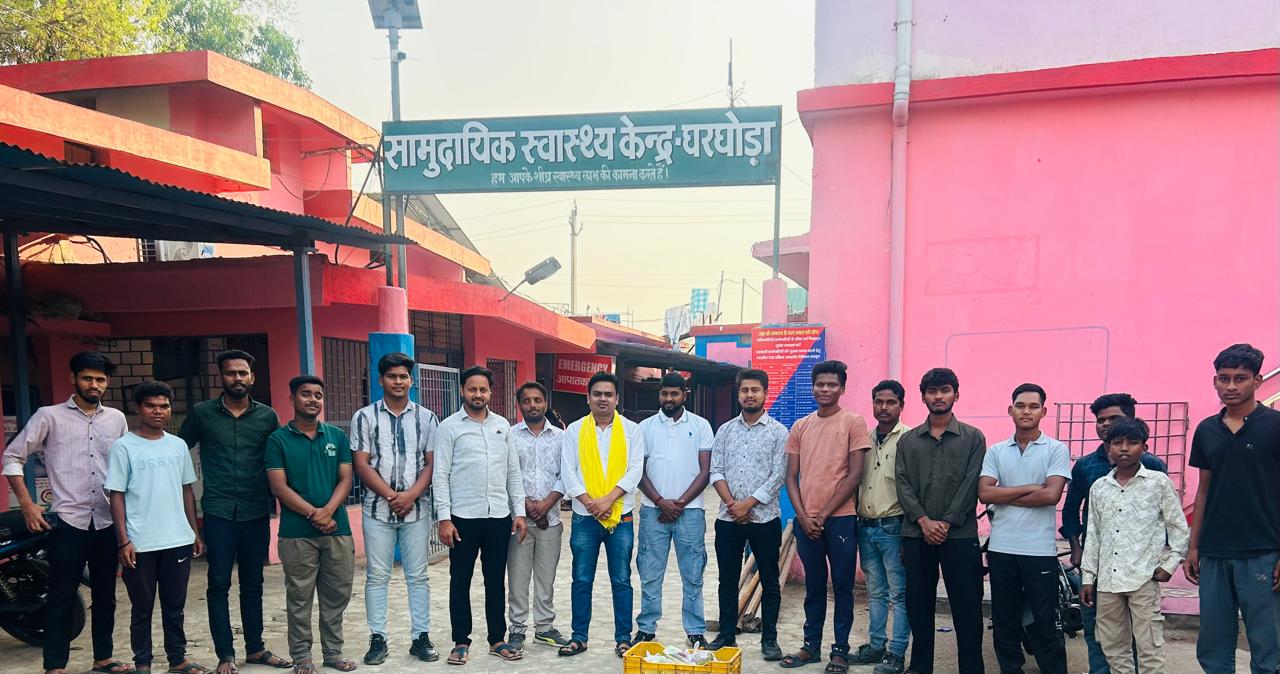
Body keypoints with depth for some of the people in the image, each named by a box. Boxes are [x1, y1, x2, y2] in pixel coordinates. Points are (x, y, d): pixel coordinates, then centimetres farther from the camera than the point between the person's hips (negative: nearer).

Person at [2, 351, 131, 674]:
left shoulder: (117, 419, 9)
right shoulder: (50, 416, -2)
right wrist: (27, 505, -7)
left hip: (108, 522, 4)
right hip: (68, 521, -4)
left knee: (105, 595, 13)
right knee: (62, 597, 2)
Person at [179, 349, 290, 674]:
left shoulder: (267, 416, 4)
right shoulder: (202, 413, 0)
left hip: (257, 513, 2)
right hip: (218, 513, -1)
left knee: (253, 584, 12)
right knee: (219, 585, 3)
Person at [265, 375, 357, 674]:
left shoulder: (337, 436, 9)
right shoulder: (278, 439, 0)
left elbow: (346, 479, 4)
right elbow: (279, 487, -6)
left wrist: (328, 510, -13)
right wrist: (314, 514, -14)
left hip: (338, 529, 3)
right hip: (297, 533, -3)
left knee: (337, 595, 8)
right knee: (299, 597, 4)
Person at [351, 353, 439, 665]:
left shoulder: (426, 418, 6)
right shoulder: (365, 417, 2)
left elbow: (431, 463, 3)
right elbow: (362, 465, -2)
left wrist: (411, 495, -12)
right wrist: (392, 496, -11)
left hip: (417, 508, 1)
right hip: (378, 509, -1)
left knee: (418, 576, 6)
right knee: (377, 576, 4)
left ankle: (421, 637, 13)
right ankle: (378, 639, 13)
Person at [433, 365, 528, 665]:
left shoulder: (502, 425, 8)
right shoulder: (449, 427, -3)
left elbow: (513, 472, 10)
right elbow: (440, 475, -6)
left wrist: (519, 512, 5)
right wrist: (444, 518, -12)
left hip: (499, 516, 3)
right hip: (463, 517, -3)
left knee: (496, 581, 11)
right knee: (460, 581, 6)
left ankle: (497, 639, 22)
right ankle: (461, 642, 18)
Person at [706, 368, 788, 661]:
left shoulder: (778, 432, -2)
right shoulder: (725, 430, 8)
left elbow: (778, 475, -8)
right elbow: (716, 471, 4)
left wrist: (748, 503, -14)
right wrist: (731, 503, -10)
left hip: (765, 518, -2)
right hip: (728, 518, 3)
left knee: (769, 581, 5)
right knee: (727, 581, 9)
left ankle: (769, 639, 16)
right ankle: (727, 636, 20)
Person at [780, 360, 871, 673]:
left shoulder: (853, 423, -3)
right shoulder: (800, 427, 9)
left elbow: (854, 475, -7)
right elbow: (792, 477, 9)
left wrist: (824, 514, -9)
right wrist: (803, 516, -5)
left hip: (840, 518, -3)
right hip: (806, 520, 3)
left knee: (842, 586, 5)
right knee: (813, 586, 13)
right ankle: (811, 645, 23)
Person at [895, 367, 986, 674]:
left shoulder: (973, 438, 4)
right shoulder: (908, 440, 10)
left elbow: (971, 485, -5)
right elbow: (903, 485, 2)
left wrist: (946, 523, -12)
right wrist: (925, 521, -11)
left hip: (960, 535, -2)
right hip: (916, 535, 3)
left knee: (967, 607, 1)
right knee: (918, 605, 9)